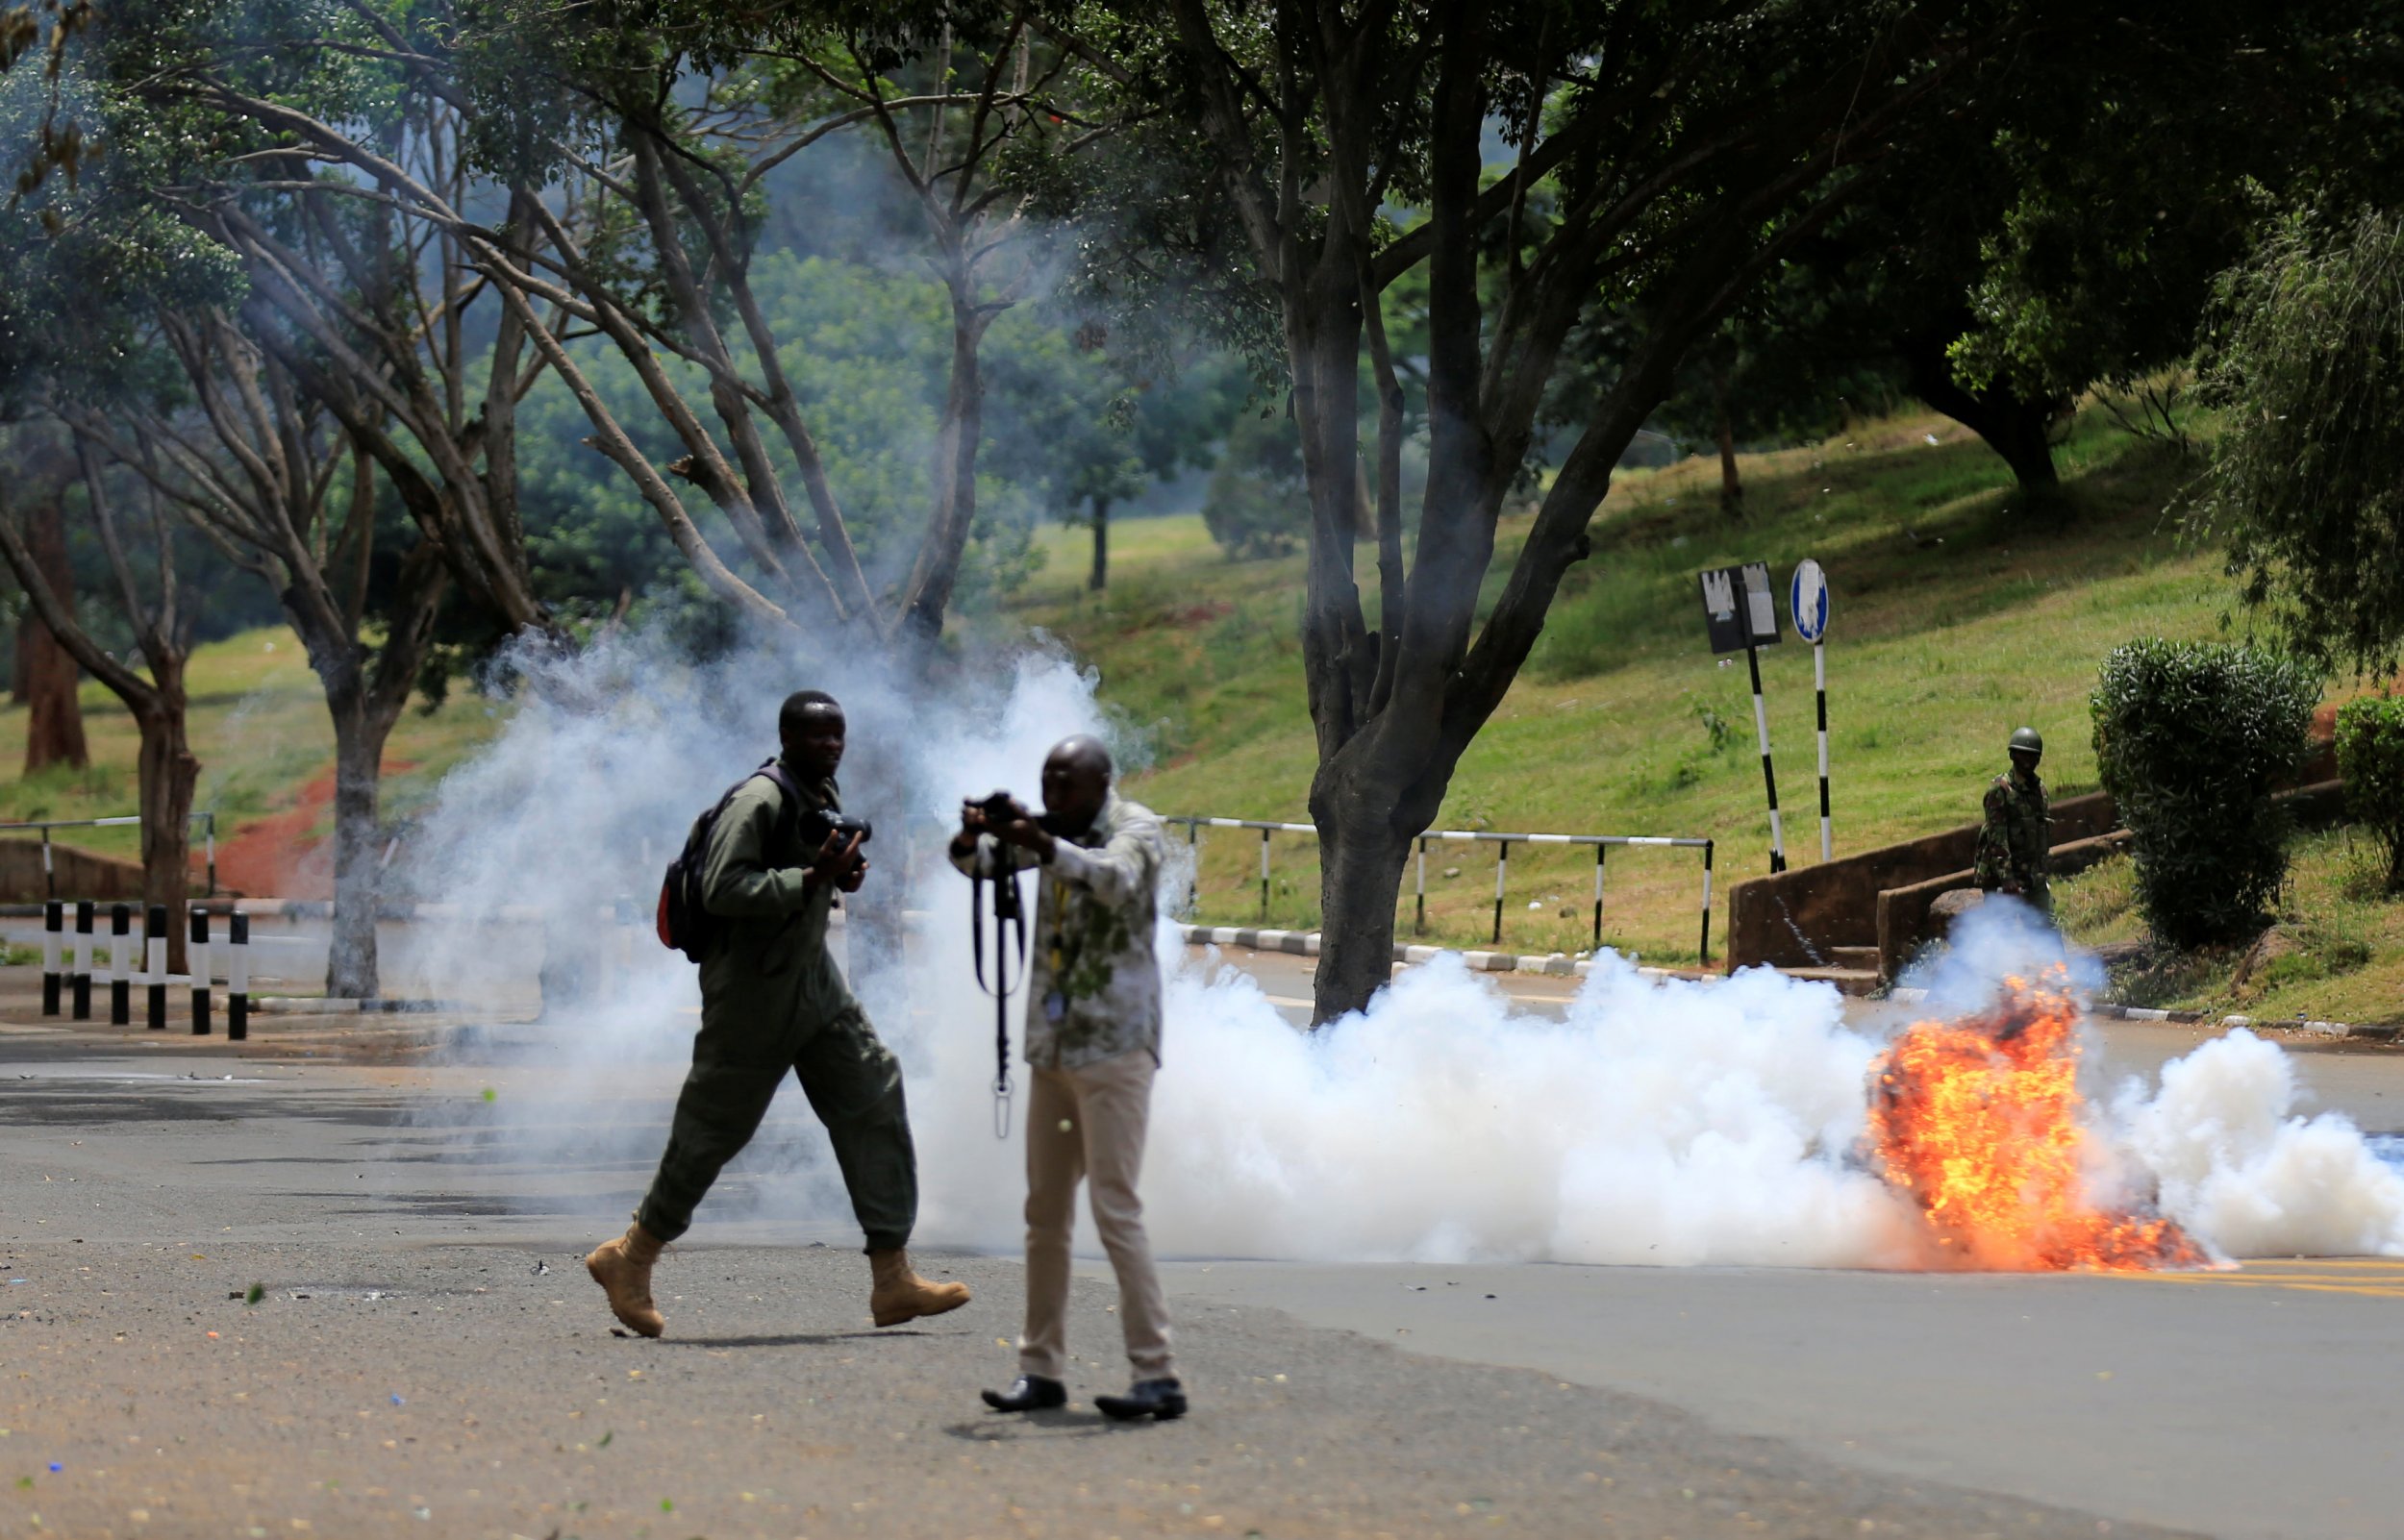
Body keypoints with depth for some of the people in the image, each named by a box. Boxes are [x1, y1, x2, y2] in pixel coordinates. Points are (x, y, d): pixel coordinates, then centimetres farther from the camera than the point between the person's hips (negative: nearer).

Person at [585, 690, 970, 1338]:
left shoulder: (824, 796, 10)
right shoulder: (757, 802, -18)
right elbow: (723, 890, -27)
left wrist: (842, 874, 4)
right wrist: (812, 876, -28)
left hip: (813, 982, 9)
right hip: (751, 994, -9)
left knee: (873, 1102, 1)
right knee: (714, 1127, 0)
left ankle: (892, 1279, 2)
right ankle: (629, 1260, 17)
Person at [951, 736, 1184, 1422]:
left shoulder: (1136, 829, -8)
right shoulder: (1052, 828, 11)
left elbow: (1117, 880, -28)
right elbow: (977, 863, 3)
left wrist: (1044, 848, -43)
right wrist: (973, 836, -21)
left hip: (1115, 1048, -7)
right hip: (1052, 1047, 7)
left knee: (1115, 1209, -13)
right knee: (1045, 1213, 9)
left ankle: (1158, 1377, -14)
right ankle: (1042, 1370, 15)